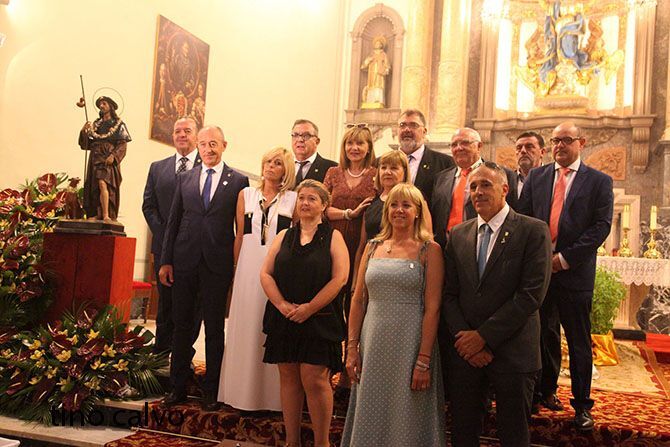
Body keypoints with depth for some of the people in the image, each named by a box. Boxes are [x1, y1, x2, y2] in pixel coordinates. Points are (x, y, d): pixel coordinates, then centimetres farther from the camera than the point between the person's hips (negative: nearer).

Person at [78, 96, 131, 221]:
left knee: (103, 184, -22)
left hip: (109, 160, -6)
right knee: (94, 187, 0)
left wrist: (113, 156, -19)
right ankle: (97, 214, 3)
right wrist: (84, 131, -2)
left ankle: (106, 215, -29)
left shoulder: (118, 124, 4)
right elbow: (86, 145, 15)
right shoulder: (95, 124, 19)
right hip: (95, 159, 6)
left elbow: (123, 144, -5)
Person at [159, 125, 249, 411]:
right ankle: (178, 387, 22)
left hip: (218, 264, -2)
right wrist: (165, 261, 4)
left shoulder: (238, 181, 1)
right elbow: (173, 221, 9)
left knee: (215, 330, 7)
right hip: (184, 262, 3)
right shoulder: (185, 179, 10)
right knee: (181, 326, 10)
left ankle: (211, 391, 18)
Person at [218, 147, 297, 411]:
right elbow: (240, 235, 10)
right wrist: (237, 267, 6)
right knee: (246, 327, 6)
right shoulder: (246, 195, 10)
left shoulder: (293, 199, 4)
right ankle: (244, 392, 19)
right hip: (249, 267, 2)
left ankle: (272, 394, 13)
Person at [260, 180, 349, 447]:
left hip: (319, 321, -4)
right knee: (288, 378, 8)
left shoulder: (332, 237, 2)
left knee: (315, 380, -6)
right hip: (283, 319, 4)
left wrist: (308, 309, -14)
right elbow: (265, 274, 6)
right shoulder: (284, 237, 12)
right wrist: (282, 305, -10)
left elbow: (339, 278, -9)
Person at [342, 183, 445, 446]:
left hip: (410, 344, -4)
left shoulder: (429, 250, -3)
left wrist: (424, 361, -14)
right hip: (373, 344, 4)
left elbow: (432, 308, -9)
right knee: (370, 418, 13)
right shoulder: (373, 247, 9)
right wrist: (352, 348, 4)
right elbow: (358, 300, 10)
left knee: (406, 422, 8)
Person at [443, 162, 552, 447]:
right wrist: (463, 338, -9)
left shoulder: (533, 231, -6)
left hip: (512, 352, -4)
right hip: (464, 351, 4)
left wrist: (484, 336, -14)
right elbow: (449, 295, 6)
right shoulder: (458, 235, 9)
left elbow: (531, 295, -14)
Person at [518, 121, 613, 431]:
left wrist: (565, 258, -14)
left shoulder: (599, 182, 2)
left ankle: (581, 405, 17)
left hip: (574, 272, -2)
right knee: (544, 336, 13)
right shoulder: (535, 177, 10)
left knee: (579, 343, 5)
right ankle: (546, 391, 29)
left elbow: (602, 226, -6)